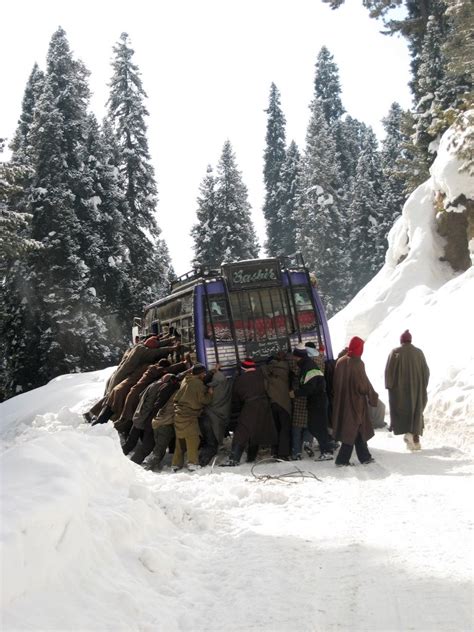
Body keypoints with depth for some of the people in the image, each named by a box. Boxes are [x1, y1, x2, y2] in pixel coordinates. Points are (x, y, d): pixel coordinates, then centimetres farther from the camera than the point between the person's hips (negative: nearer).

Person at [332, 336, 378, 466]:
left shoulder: (340, 362, 3)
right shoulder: (357, 363, -17)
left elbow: (336, 383, 9)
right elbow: (364, 385, -18)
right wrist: (373, 396, -3)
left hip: (342, 402, 7)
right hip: (355, 402, -7)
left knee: (360, 429, 17)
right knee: (354, 430, 3)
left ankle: (365, 457, 24)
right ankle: (342, 459, 2)